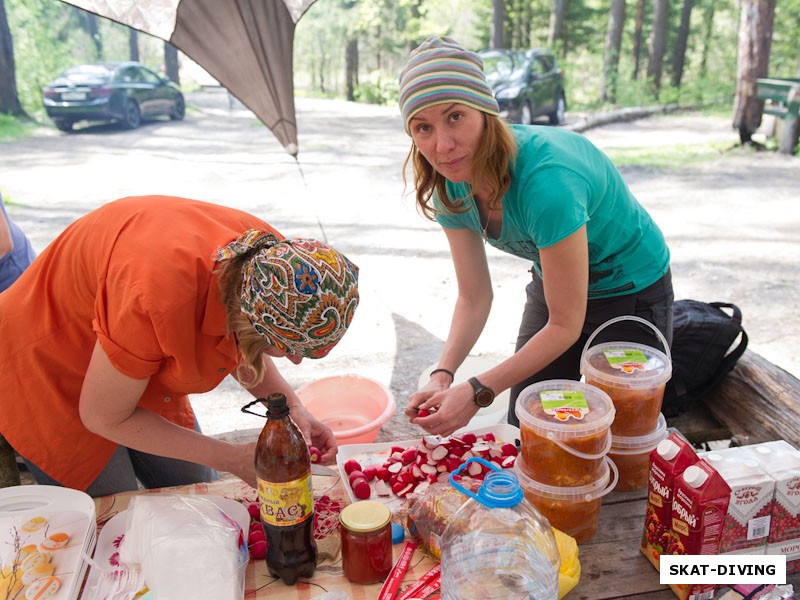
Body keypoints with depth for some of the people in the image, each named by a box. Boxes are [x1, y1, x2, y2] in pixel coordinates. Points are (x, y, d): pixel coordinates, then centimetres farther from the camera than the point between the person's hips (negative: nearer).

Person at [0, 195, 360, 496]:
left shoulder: (267, 256, -24)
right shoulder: (158, 298, -43)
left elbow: (238, 346, -1)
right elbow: (103, 417, -25)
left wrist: (292, 409, -17)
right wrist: (233, 460, -24)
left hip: (141, 364, 6)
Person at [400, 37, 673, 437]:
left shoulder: (546, 180, -38)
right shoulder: (450, 185, -16)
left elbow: (565, 325, -29)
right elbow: (474, 297, -9)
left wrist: (477, 392, -32)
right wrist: (443, 374, -23)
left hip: (632, 293, -5)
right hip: (551, 284, 6)